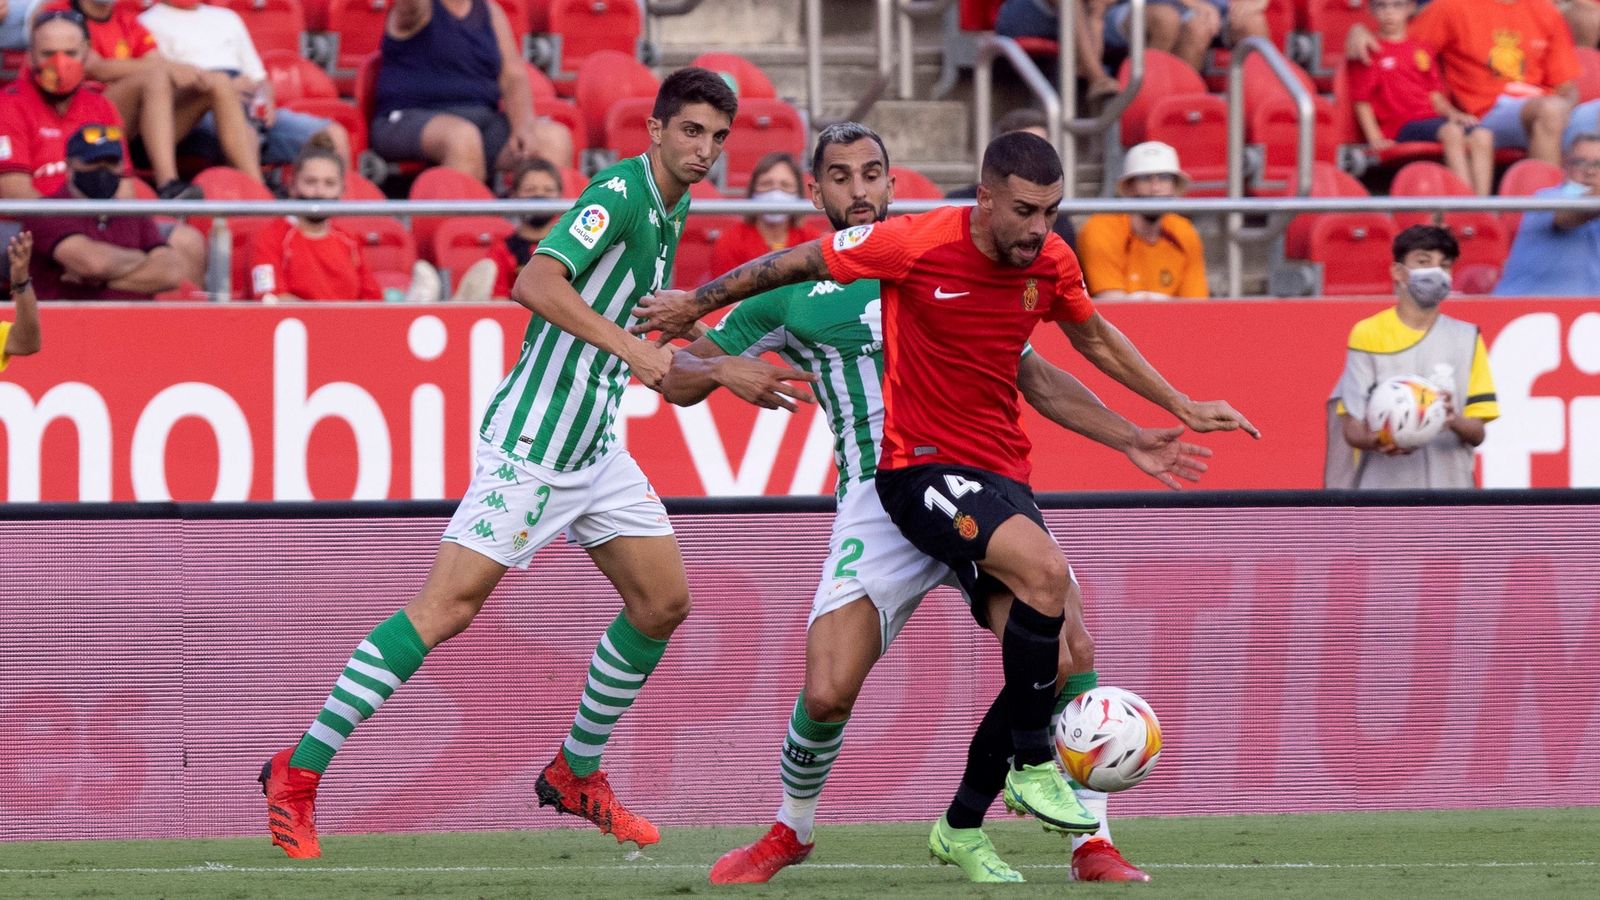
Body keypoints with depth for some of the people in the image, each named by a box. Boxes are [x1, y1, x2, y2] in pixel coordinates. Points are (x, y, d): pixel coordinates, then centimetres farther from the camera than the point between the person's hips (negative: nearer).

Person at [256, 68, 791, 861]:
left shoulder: (667, 212, 12)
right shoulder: (620, 194, -16)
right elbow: (536, 283, -31)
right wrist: (630, 347, -33)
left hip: (594, 448, 10)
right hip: (529, 442, -10)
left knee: (663, 600, 9)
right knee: (449, 606, -12)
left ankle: (577, 773, 23)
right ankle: (297, 773, -8)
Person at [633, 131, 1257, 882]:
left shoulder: (1051, 262, 1)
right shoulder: (918, 245, -16)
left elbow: (1095, 340, 23)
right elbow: (801, 263, -2)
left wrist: (1183, 410, 26)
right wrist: (694, 305, 8)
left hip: (1002, 473, 6)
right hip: (920, 463, -6)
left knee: (1050, 661, -4)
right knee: (1044, 569, -31)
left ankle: (962, 828, 15)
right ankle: (1031, 767, -16)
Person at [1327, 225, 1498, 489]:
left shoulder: (1466, 338, 11)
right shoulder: (1367, 334, 5)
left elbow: (1477, 433, 7)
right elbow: (1351, 427, 2)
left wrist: (1454, 422, -17)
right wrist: (1377, 442, -21)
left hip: (1450, 484, 2)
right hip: (1381, 485, -2)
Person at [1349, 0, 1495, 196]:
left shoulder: (1420, 50, 22)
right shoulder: (1371, 51, 5)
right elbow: (1362, 100, 0)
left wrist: (1452, 113, 1)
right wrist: (1375, 138, -11)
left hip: (1432, 118, 6)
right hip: (1401, 126, -6)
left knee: (1482, 136, -20)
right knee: (1451, 132, -33)